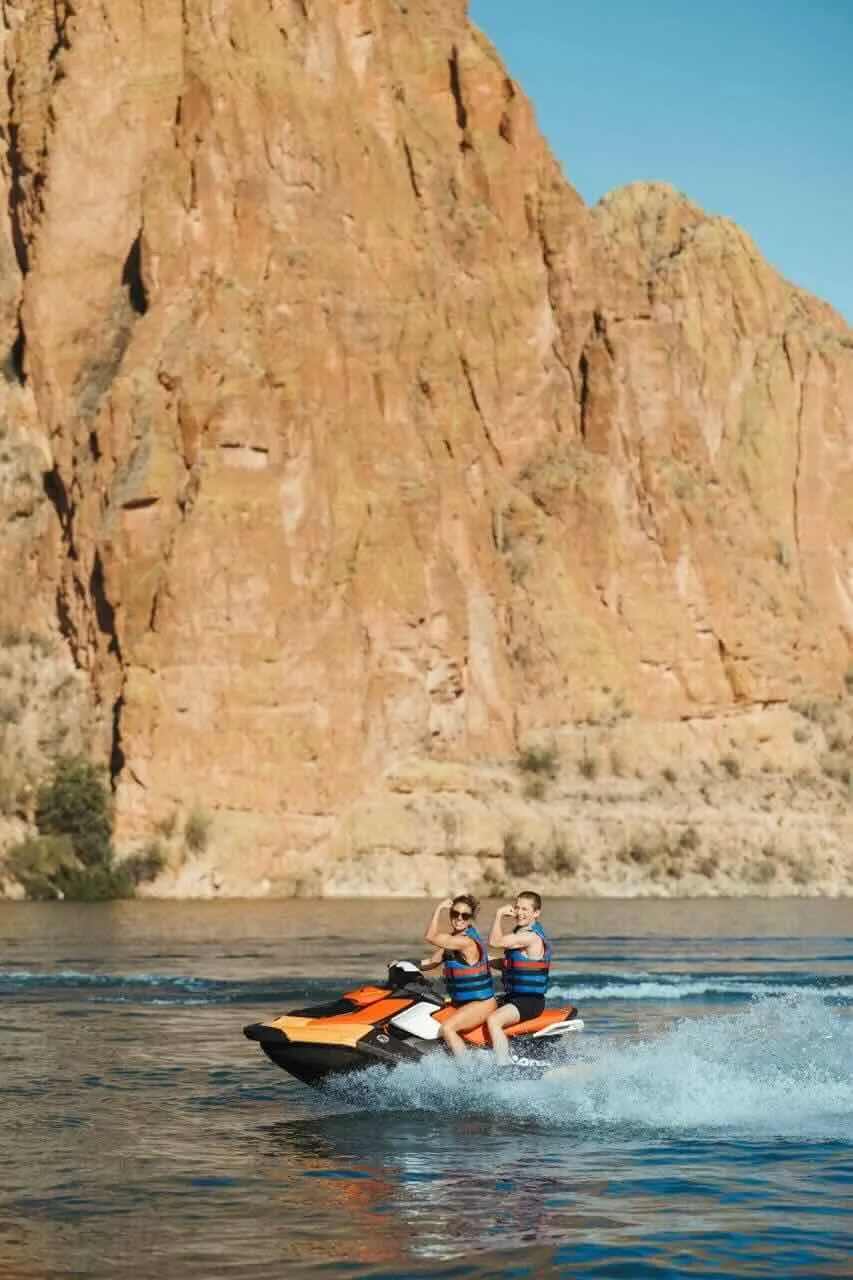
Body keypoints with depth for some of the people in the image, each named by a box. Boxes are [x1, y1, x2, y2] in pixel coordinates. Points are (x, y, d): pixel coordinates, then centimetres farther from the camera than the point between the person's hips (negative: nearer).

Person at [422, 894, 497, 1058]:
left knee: (447, 1028, -28)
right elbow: (432, 962, 16)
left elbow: (431, 936, -26)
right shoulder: (453, 939, 9)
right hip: (462, 1002, 10)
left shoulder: (466, 941, -22)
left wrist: (438, 909, -17)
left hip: (482, 1003, -10)